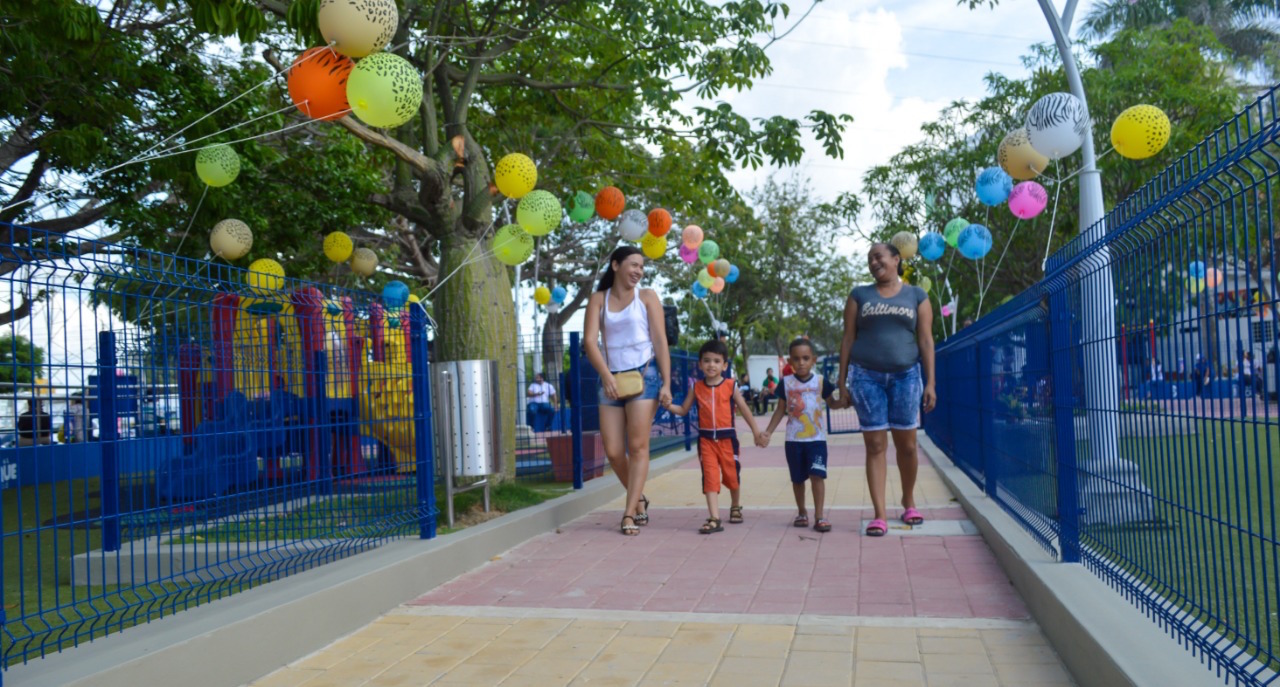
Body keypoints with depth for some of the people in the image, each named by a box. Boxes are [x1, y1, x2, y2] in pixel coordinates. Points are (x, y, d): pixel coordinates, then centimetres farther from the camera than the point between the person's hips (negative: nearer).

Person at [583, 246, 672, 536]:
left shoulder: (646, 297, 5)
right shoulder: (598, 299, 9)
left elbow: (660, 341, 0)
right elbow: (590, 341, -1)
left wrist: (666, 383, -8)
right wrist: (606, 376, -15)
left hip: (644, 376, -2)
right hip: (612, 379, 3)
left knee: (637, 447, -8)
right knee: (613, 452, 0)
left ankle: (629, 514, -3)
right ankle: (639, 498, 24)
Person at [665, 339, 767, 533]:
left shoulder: (730, 386, -5)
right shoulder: (697, 387, 0)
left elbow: (744, 410, 3)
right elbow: (683, 410, 5)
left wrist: (757, 433, 6)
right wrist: (669, 406, -15)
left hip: (727, 437, 0)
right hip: (706, 439, 1)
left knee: (732, 475, 14)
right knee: (710, 477, -7)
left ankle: (735, 507, 41)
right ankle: (714, 519, -9)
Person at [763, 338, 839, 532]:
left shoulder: (821, 381, -1)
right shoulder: (786, 383, 0)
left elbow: (831, 403, 8)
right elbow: (781, 410, 6)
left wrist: (844, 401, -14)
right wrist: (769, 432, 0)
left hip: (816, 438, -1)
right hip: (793, 439, 1)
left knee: (817, 474, -12)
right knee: (798, 478, 11)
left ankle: (819, 515, -5)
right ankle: (801, 512, 26)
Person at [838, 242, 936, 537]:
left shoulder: (917, 296, 8)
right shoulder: (860, 296, 9)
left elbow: (926, 340, 4)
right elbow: (848, 339, 7)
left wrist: (930, 383, -2)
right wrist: (842, 381, 2)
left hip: (906, 376, 0)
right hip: (866, 376, 0)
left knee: (907, 444, 5)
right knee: (875, 445, -2)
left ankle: (909, 502, 27)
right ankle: (879, 515, -1)